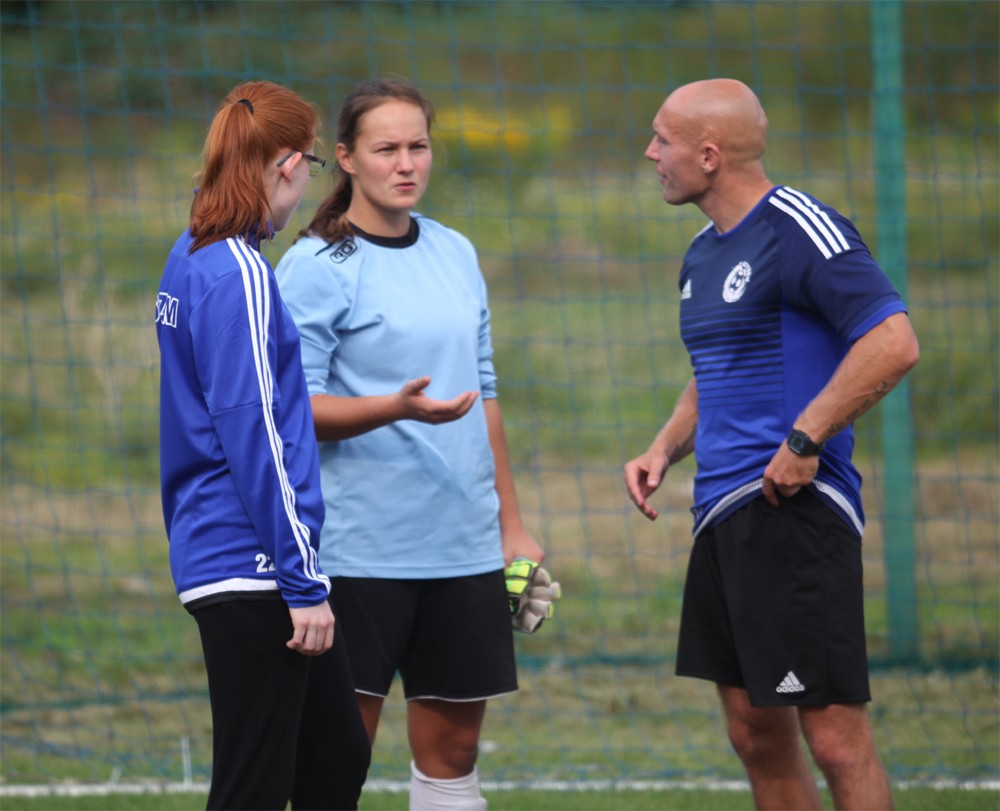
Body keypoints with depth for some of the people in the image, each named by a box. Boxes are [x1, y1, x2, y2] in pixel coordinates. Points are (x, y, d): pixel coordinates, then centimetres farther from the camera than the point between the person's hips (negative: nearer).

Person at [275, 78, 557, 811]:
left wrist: (511, 523, 18)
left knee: (451, 750, 7)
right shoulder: (315, 266, -6)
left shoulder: (456, 254, 13)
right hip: (361, 549, -6)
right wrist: (396, 408, -27)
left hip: (464, 548, 6)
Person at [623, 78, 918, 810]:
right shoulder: (703, 254, 17)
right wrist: (665, 450, 14)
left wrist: (804, 441, -22)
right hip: (724, 515, 10)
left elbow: (894, 343, -21)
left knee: (836, 738, -9)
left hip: (792, 509, -10)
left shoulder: (799, 230, -12)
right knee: (756, 735, 12)